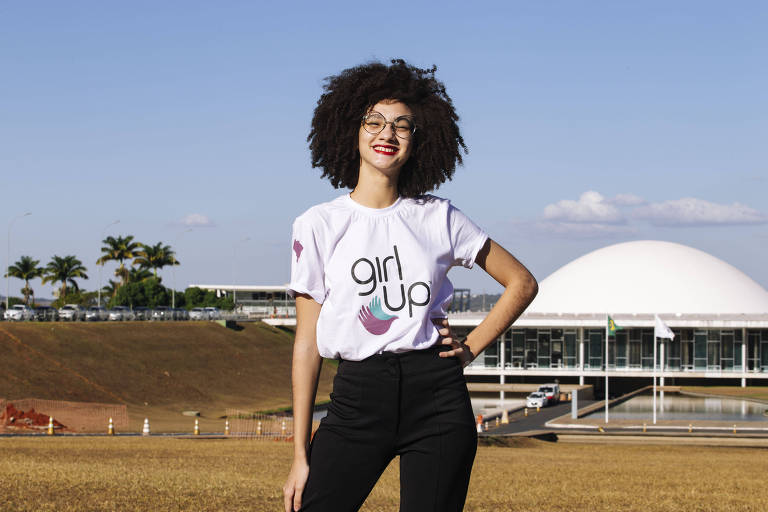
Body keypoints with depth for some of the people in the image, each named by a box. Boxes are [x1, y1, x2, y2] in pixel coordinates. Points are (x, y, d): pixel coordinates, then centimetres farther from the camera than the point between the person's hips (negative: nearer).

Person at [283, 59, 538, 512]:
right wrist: (301, 456, 0)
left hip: (437, 394, 1)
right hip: (358, 394, -1)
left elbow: (522, 283, 17)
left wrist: (470, 348, 5)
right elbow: (307, 344, 3)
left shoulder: (438, 218, 7)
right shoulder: (319, 226, 3)